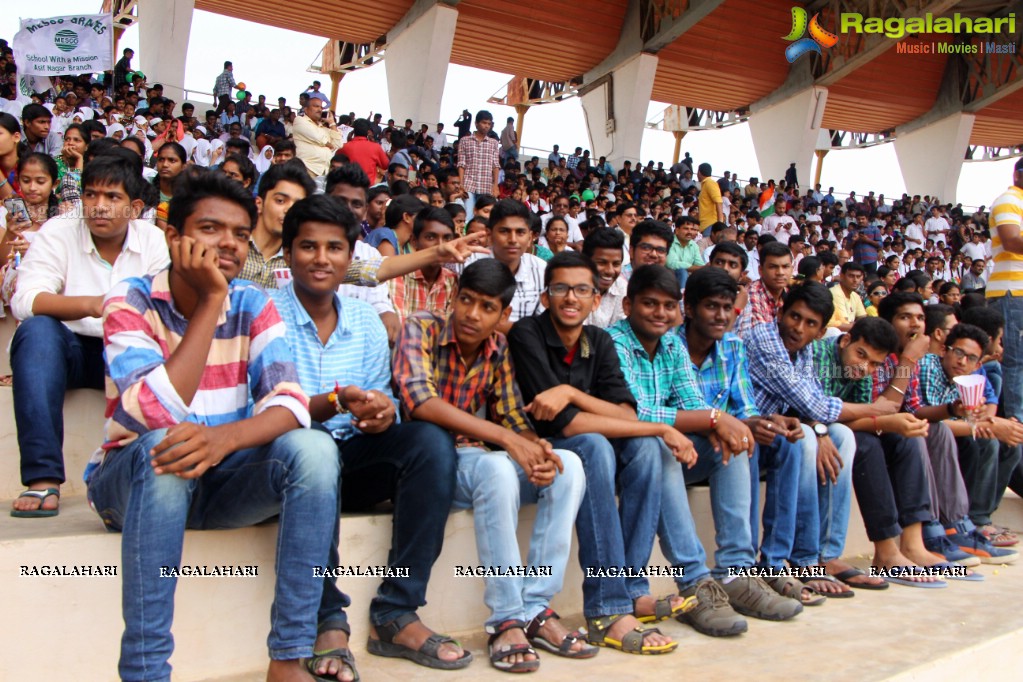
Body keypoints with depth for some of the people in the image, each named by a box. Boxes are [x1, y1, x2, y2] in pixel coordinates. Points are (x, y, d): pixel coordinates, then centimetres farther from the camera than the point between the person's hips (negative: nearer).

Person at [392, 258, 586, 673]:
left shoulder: (498, 349, 7)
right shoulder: (421, 330, -9)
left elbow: (513, 419, 5)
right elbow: (420, 401, -25)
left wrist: (536, 448, -21)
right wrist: (506, 438, -28)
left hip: (471, 458, 6)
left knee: (568, 466, -13)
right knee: (498, 468, -34)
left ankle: (534, 608, -14)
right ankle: (507, 619, -25)